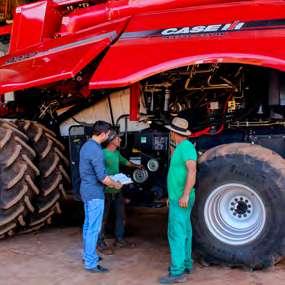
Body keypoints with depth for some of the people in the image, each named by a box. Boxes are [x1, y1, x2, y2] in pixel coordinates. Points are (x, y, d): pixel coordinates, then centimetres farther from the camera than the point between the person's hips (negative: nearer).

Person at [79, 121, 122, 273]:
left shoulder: (86, 146, 7)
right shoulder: (96, 150, -22)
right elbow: (102, 177, -23)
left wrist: (108, 180, 20)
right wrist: (115, 185, -6)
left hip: (86, 190, 10)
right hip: (95, 193, -10)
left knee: (88, 224, 19)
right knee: (94, 228, -3)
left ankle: (87, 254, 31)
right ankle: (91, 263, 4)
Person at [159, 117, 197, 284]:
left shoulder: (186, 147, -17)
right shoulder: (181, 148, 15)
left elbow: (192, 171, -28)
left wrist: (185, 195, -31)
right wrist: (172, 195, 24)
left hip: (181, 199, -10)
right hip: (178, 197, 10)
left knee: (176, 234, -9)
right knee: (184, 231, 16)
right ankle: (186, 264, 25)